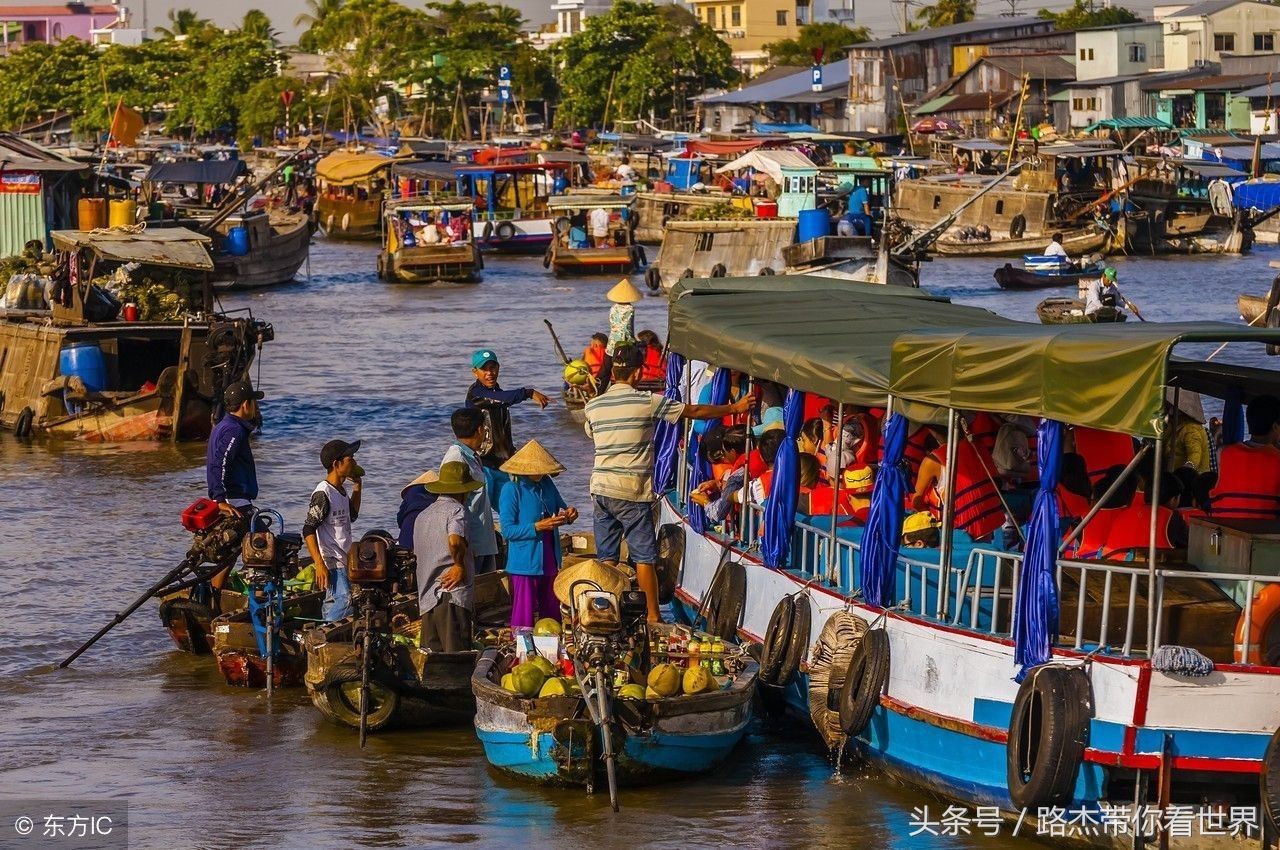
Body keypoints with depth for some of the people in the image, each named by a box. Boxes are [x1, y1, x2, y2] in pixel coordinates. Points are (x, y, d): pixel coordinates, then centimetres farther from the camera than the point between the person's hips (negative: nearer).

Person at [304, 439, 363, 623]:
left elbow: (352, 515, 31)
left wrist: (357, 486, 21)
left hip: (343, 561, 10)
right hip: (331, 563, -10)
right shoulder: (323, 493, -16)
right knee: (344, 601, -18)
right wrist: (320, 564, -24)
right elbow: (308, 530, -19)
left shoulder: (340, 491, 13)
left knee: (332, 604, 12)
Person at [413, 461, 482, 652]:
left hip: (426, 598, 8)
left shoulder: (422, 516, 18)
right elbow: (455, 541, -25)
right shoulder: (456, 510, -6)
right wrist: (460, 566, -10)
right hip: (453, 594, -8)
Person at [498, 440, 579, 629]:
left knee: (552, 613, 12)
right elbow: (508, 530, -14)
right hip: (525, 565, -7)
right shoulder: (512, 490, -11)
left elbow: (560, 507, 23)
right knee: (524, 616, -4)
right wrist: (539, 527, -22)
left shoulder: (546, 484, 7)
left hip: (549, 562, 7)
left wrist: (568, 514, -1)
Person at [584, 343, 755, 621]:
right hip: (632, 492, -5)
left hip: (601, 487, 5)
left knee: (607, 557, 10)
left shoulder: (593, 406, 6)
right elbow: (694, 411, -2)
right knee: (644, 557, 1)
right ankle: (653, 616, 4)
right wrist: (734, 408, 10)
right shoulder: (647, 402, -8)